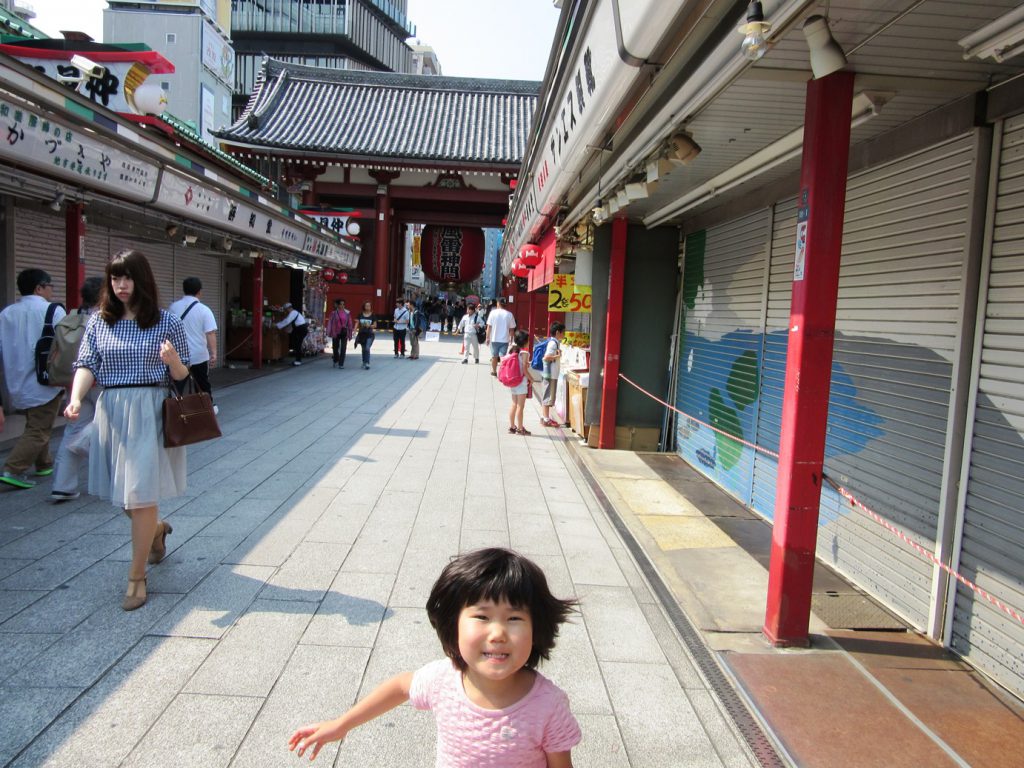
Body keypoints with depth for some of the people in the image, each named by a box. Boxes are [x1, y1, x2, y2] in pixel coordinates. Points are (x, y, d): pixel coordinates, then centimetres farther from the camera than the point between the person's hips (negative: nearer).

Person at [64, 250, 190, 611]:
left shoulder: (166, 322, 0)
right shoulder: (99, 322, 7)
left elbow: (181, 377, 2)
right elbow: (86, 365, 0)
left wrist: (173, 360, -20)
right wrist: (76, 398, -18)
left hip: (151, 412, -3)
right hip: (111, 411, 4)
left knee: (140, 495, -3)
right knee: (122, 494, 13)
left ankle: (137, 577, 11)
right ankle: (156, 529, 47)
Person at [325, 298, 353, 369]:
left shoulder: (347, 313, 1)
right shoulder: (334, 313, -3)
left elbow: (350, 323, 4)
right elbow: (330, 323, -3)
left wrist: (350, 334, 3)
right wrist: (329, 333, -9)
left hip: (344, 332, 0)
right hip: (336, 332, 0)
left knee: (343, 348, -4)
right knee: (335, 347, 12)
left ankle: (341, 364, 1)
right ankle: (336, 361, 34)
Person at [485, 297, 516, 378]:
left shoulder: (493, 312, -7)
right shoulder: (509, 314, -5)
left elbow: (489, 326, -6)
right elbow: (511, 328, -2)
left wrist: (487, 337, 2)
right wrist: (511, 338, 11)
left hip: (494, 339, 1)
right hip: (505, 339, 0)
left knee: (494, 356, 16)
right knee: (502, 357, 3)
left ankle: (494, 371, 28)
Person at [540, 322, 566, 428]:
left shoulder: (555, 342, 12)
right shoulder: (553, 343, -17)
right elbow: (546, 357, -25)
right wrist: (558, 356, -18)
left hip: (550, 374, 10)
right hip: (550, 374, -10)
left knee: (545, 396, 14)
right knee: (548, 396, -3)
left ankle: (544, 417, 22)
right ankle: (546, 419, 2)